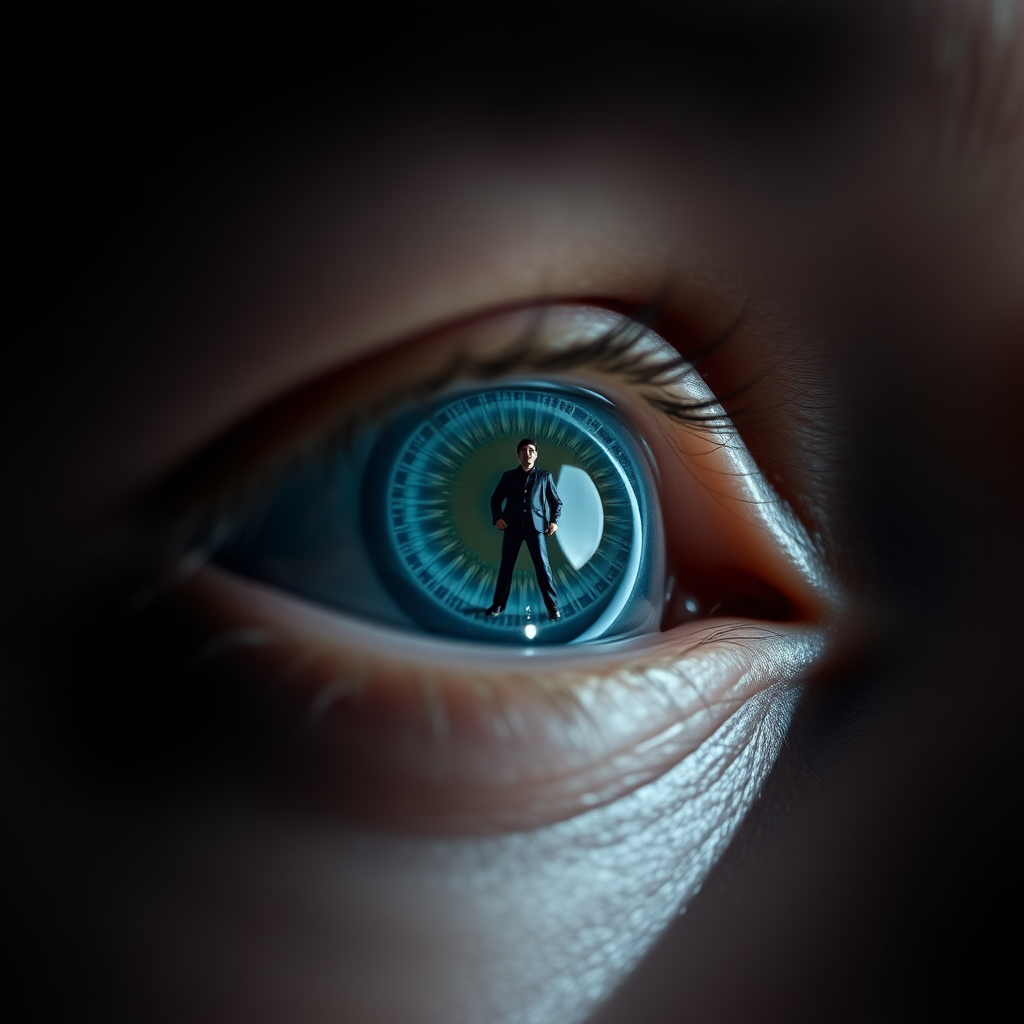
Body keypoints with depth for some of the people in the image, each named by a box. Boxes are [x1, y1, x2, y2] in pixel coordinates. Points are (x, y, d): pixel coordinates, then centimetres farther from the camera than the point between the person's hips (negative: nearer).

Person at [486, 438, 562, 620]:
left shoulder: (544, 476, 12)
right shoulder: (508, 476, 14)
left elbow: (556, 502, 12)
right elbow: (495, 499, 14)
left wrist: (554, 521, -4)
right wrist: (497, 517, -2)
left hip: (535, 526, -2)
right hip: (512, 526, 2)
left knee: (542, 566, -7)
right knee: (506, 565, 5)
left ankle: (553, 606, -3)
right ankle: (499, 603, 14)